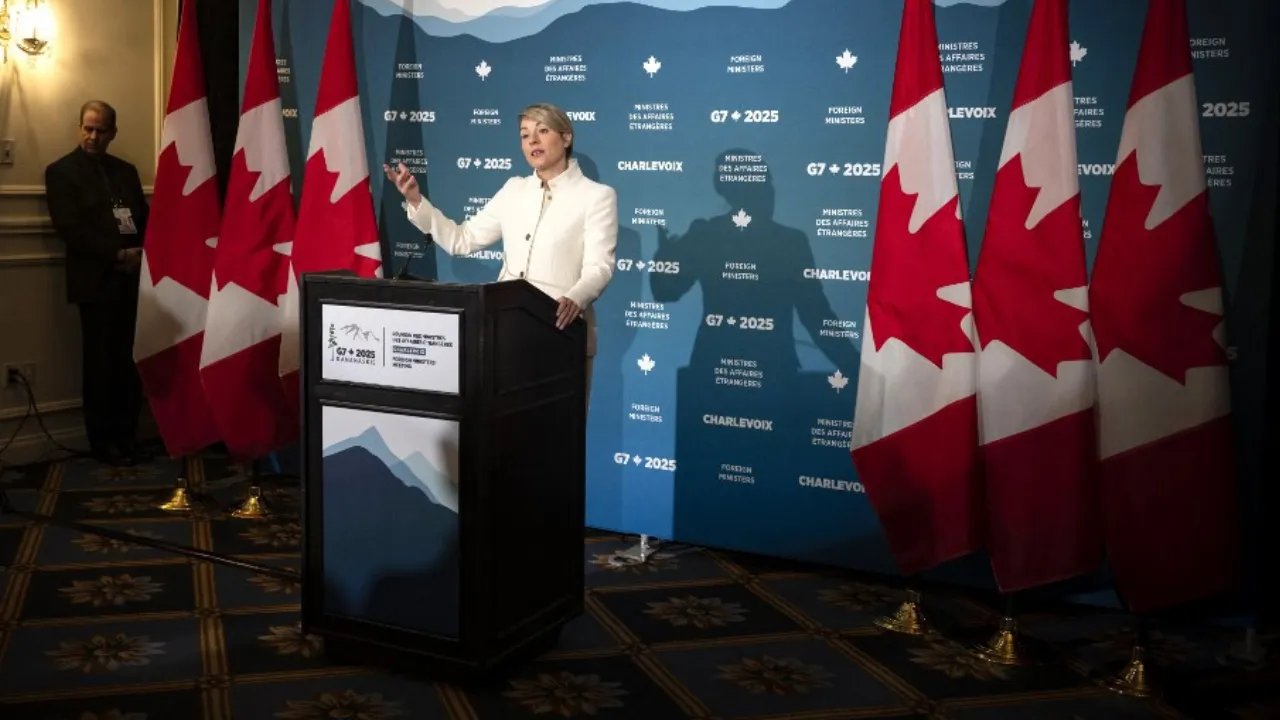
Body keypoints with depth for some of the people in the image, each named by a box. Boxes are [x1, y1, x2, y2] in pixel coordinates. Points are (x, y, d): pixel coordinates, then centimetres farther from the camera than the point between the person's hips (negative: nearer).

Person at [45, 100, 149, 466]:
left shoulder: (126, 171, 18)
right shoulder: (61, 171, 1)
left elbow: (144, 219, 14)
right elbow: (70, 229, -9)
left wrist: (142, 254, -6)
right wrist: (117, 255, -15)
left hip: (134, 278, 4)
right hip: (97, 281, -4)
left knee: (131, 362, 2)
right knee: (101, 365, 0)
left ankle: (127, 435, 12)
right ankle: (103, 442, 9)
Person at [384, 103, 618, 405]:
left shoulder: (597, 195, -3)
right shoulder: (514, 190, 12)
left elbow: (598, 267, -13)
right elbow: (461, 240, 13)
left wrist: (575, 299, -34)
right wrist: (415, 200, 1)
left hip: (560, 330, -4)